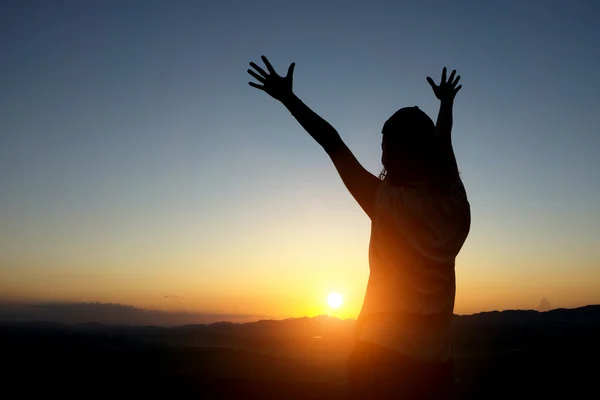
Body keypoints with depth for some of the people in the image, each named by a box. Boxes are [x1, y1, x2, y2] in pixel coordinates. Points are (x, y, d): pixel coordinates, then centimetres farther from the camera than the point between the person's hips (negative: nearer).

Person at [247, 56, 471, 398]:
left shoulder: (387, 202, -13)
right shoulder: (456, 207, -2)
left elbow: (332, 142, -8)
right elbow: (442, 148, 17)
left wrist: (287, 97, 2)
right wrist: (446, 104, 36)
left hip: (381, 357, -4)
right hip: (435, 363, 4)